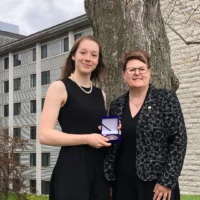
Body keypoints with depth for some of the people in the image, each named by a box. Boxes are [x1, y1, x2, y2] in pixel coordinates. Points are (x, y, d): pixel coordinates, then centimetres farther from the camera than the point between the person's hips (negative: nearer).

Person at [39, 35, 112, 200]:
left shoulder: (100, 94, 14)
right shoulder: (60, 87, -4)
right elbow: (45, 135, -13)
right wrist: (87, 139, -15)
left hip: (100, 169, 6)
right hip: (72, 169, -6)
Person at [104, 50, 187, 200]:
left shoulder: (166, 99, -3)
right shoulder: (117, 105, 7)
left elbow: (179, 138, -7)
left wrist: (167, 181, -12)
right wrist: (110, 181, 3)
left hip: (155, 183, -3)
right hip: (122, 184, 4)